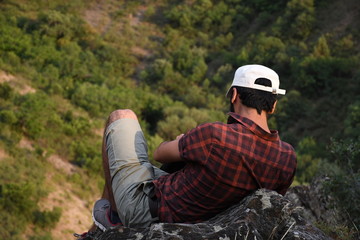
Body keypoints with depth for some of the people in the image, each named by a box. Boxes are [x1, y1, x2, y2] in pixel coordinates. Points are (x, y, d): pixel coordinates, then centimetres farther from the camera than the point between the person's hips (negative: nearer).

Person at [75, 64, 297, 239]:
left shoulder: (214, 136, -30)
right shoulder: (287, 158, -14)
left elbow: (161, 154, -10)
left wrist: (183, 144, 14)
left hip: (143, 205, -6)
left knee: (122, 117, 14)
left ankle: (111, 214, 19)